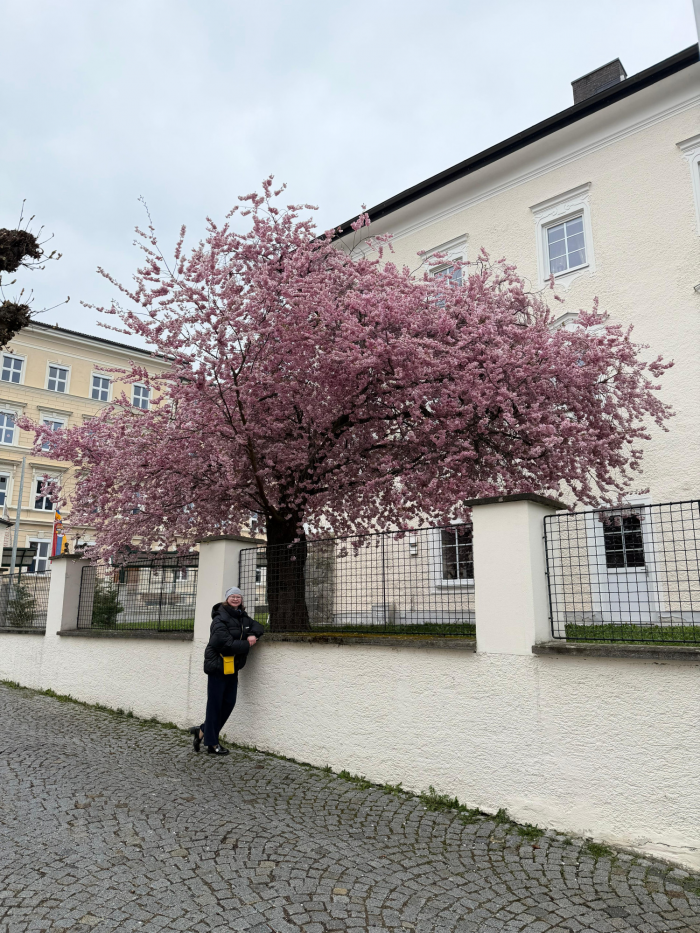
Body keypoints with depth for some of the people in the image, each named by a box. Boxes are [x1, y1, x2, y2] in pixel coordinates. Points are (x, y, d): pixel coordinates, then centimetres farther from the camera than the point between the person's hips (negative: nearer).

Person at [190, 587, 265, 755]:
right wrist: (247, 645, -13)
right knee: (215, 703, 1)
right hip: (218, 666, -8)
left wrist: (253, 635, -11)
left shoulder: (243, 618, 12)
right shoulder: (220, 618, -14)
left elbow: (258, 627, 12)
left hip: (233, 667, 8)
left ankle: (203, 730, 26)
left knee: (228, 703, 10)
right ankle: (212, 743, 12)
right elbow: (224, 643, -22)